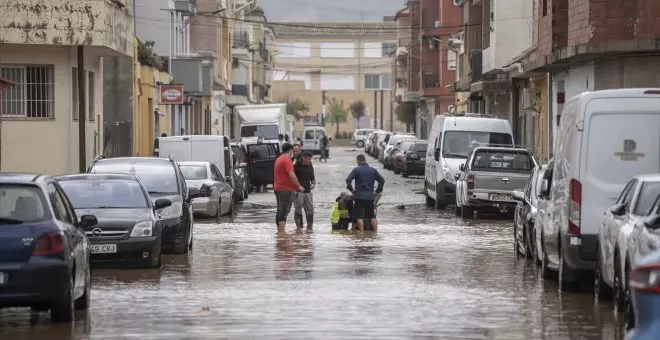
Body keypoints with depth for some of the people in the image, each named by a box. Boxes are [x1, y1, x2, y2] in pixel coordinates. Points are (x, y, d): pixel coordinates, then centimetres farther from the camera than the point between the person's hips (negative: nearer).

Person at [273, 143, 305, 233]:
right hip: (285, 189, -10)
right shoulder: (287, 160, -13)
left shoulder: (278, 159, 18)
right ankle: (282, 232, -14)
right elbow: (291, 175, -22)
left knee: (280, 211, 14)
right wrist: (299, 186, -13)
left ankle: (279, 231, 18)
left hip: (278, 188, 10)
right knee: (284, 211, -11)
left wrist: (292, 188, 28)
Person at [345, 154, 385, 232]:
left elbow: (348, 180, -14)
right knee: (372, 216, 10)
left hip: (359, 196, -4)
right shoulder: (373, 170, 9)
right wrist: (378, 191, 14)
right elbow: (382, 180, 9)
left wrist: (351, 189, -2)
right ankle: (375, 231, 6)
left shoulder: (356, 170, -3)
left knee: (359, 216, 0)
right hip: (370, 197, 4)